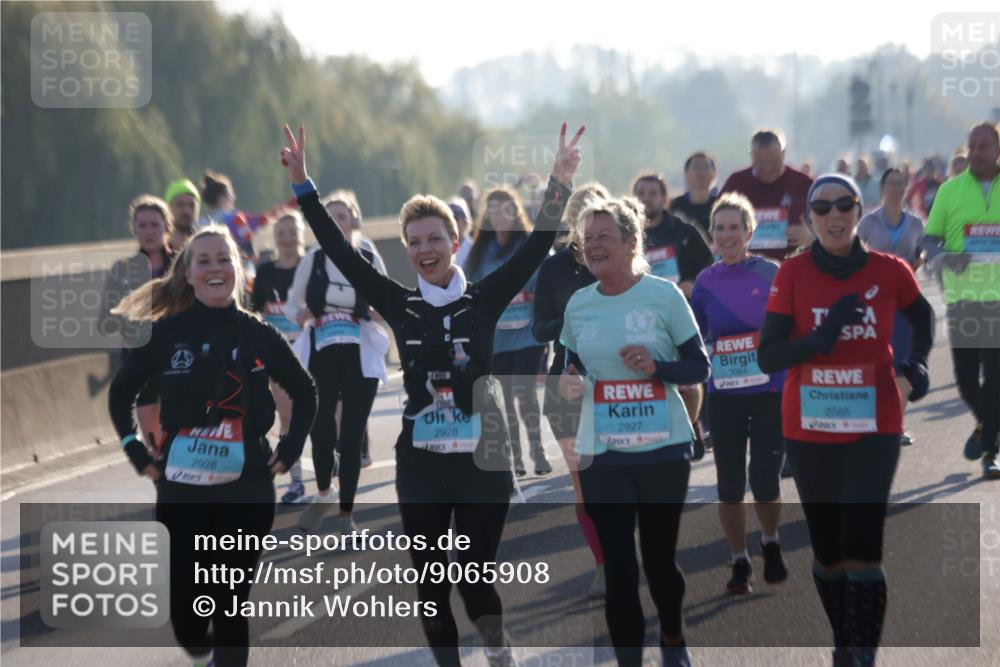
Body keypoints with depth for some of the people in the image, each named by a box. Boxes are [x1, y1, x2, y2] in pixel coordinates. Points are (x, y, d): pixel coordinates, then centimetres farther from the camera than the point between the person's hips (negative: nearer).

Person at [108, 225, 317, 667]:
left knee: (232, 607, -1)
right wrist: (136, 452, 3)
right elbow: (120, 391, 12)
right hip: (181, 490, 0)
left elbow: (305, 392, 16)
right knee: (184, 607, 1)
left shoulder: (259, 335, 1)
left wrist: (290, 449, 5)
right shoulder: (166, 332, -2)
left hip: (247, 491, 0)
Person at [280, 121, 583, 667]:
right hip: (420, 465, 2)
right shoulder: (400, 307, 3)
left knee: (474, 578, -2)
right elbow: (339, 252, 3)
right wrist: (303, 186, -1)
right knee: (431, 584, 6)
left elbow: (537, 247, -7)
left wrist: (559, 183, -18)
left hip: (481, 462, -2)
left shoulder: (485, 300, -1)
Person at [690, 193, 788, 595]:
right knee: (729, 485, 3)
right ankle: (740, 563, 19)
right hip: (724, 398, 2)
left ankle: (771, 544, 23)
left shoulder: (770, 274, -4)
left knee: (765, 483, -7)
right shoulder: (705, 283, 3)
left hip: (771, 392, -2)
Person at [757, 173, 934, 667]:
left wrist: (917, 363, 3)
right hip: (809, 431, 1)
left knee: (862, 548, -14)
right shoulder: (793, 274, -6)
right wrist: (822, 336, -26)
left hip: (874, 428, -1)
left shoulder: (889, 272, -3)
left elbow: (922, 317, 19)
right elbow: (767, 357, -11)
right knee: (827, 549, 13)